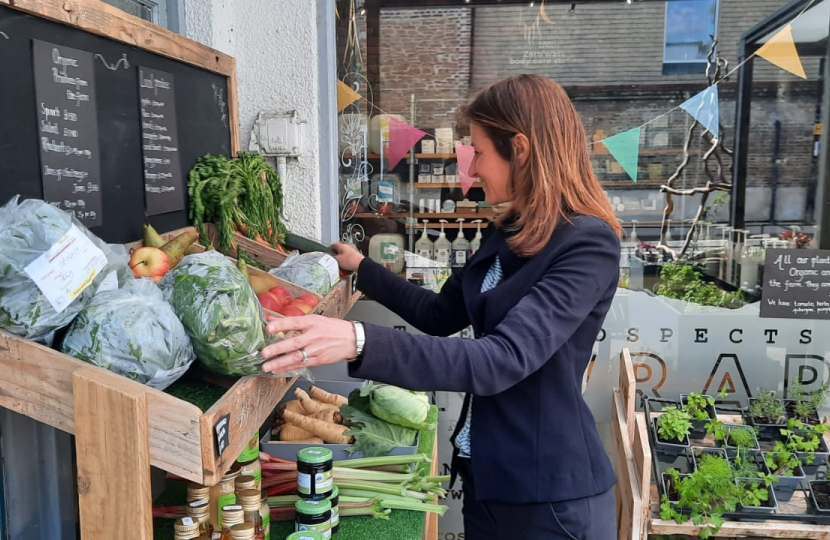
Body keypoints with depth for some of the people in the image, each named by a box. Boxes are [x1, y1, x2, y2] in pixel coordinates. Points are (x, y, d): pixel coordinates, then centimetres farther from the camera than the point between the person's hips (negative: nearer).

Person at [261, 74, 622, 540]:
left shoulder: (587, 245, -20)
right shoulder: (508, 233, 5)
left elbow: (502, 361, -31)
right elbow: (441, 315, 16)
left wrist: (361, 343, -40)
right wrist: (362, 267, 18)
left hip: (551, 494, -7)